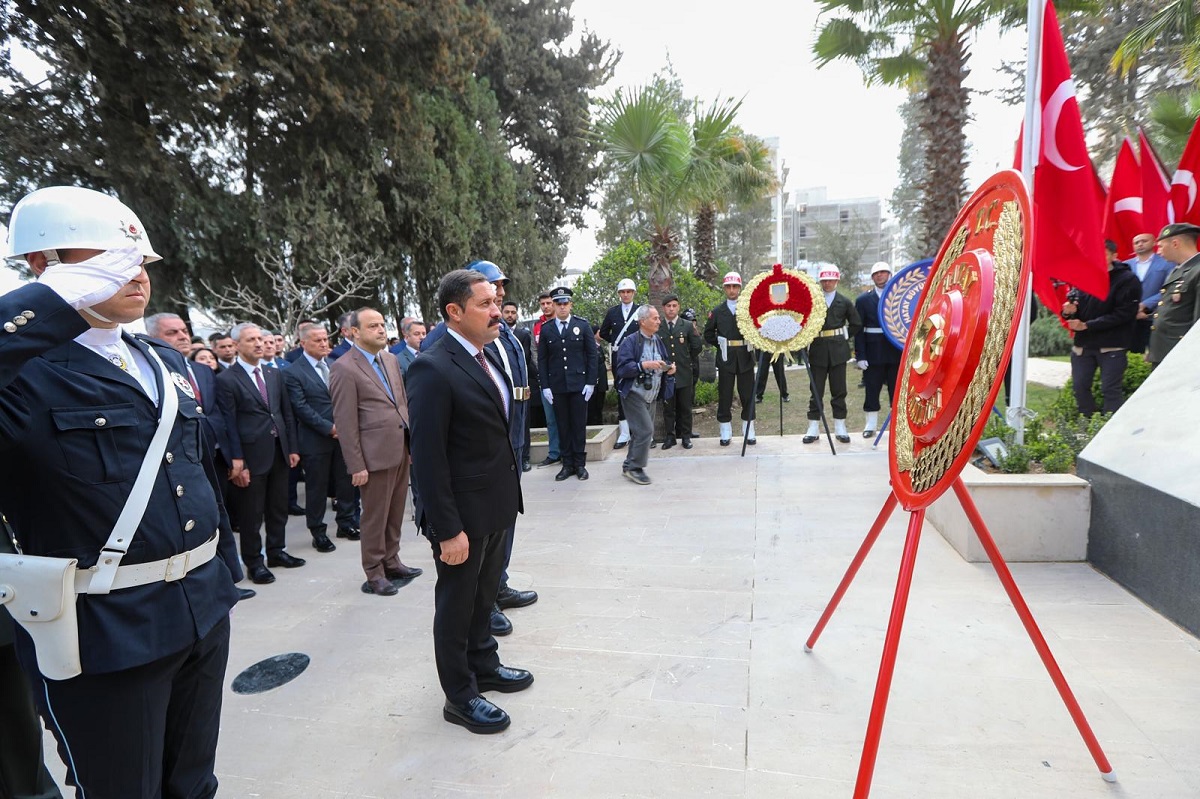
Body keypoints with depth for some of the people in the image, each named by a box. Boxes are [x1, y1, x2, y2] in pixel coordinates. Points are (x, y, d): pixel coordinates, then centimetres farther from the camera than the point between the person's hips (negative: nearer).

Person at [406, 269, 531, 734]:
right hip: (462, 513, -8)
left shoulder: (486, 358, 6)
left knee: (484, 595, 25)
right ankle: (460, 697, 30)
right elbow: (428, 458, -22)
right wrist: (448, 529, -21)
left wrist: (509, 496, 11)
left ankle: (484, 665, 45)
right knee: (456, 605, 12)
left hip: (497, 505, 8)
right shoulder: (433, 370, -21)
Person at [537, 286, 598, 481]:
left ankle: (579, 463, 14)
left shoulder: (583, 325, 2)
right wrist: (545, 386, -1)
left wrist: (591, 382, -5)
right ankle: (567, 463, 15)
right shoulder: (546, 329, 5)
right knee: (563, 426, 6)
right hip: (556, 386, 1)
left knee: (579, 425, 4)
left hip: (579, 384, -1)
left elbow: (592, 355, 1)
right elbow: (542, 360, 5)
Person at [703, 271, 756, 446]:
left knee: (747, 395, 6)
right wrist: (721, 345, 5)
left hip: (745, 358, -1)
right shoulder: (717, 312, 6)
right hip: (725, 359, 1)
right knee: (724, 397, 4)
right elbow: (708, 334, 13)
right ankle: (726, 433, 13)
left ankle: (749, 432, 15)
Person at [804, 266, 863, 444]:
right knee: (816, 391, 3)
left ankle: (840, 428, 14)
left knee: (839, 390, 6)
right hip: (818, 350, -1)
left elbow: (856, 324, 13)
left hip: (838, 349, 1)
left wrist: (845, 337, 6)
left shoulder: (844, 302, 6)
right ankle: (813, 428, 9)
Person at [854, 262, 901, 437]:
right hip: (873, 352, -1)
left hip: (896, 351, 1)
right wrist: (860, 356, -9)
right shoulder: (863, 299, 3)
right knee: (872, 389, 4)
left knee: (896, 388, 8)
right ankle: (871, 424, 15)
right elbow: (858, 329, -2)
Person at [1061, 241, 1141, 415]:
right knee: (1080, 387, 8)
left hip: (1112, 346, -5)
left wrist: (1086, 325, -18)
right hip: (1083, 344, 5)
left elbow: (1123, 314, -15)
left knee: (1111, 390, -4)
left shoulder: (1128, 280, -7)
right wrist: (1068, 312, -11)